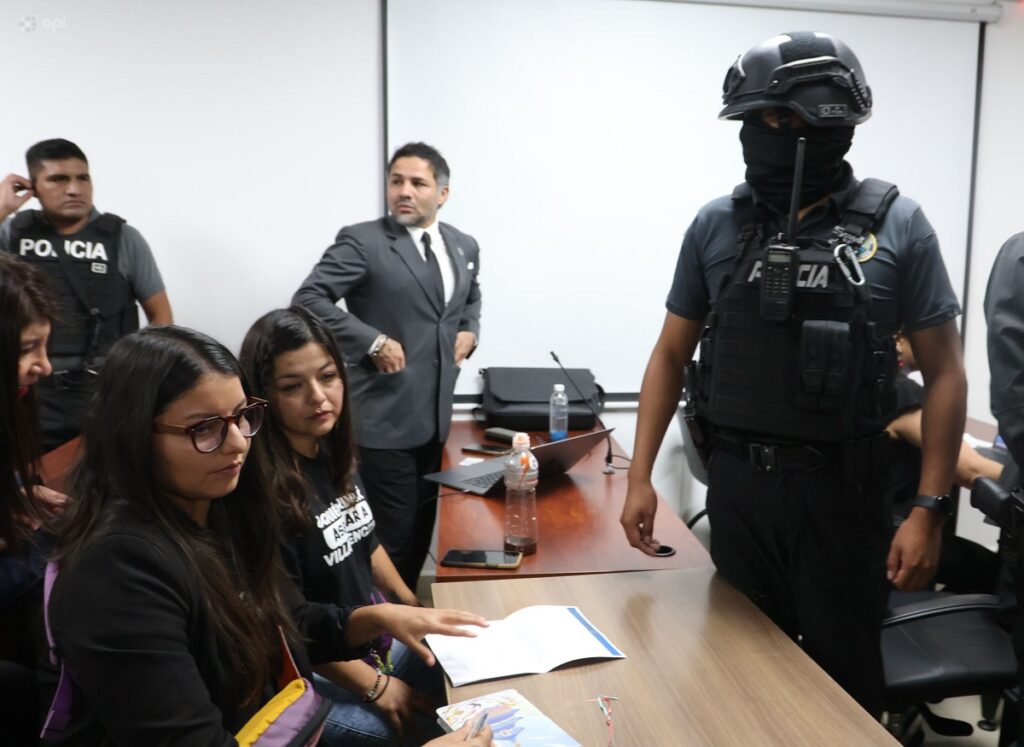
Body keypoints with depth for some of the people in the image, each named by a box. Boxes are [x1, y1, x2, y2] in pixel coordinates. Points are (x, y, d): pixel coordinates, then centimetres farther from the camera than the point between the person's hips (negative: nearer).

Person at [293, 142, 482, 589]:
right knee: (389, 536, 1)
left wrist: (469, 330, 7)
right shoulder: (362, 241, -10)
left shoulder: (463, 246, 10)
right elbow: (308, 300, -16)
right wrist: (372, 341, -21)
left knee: (422, 530, 17)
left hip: (436, 416, 7)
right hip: (383, 419, -6)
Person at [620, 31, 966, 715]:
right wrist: (640, 475, 1)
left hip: (841, 487, -2)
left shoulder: (896, 225, -5)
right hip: (737, 483, 2)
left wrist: (929, 509, -8)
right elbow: (671, 354, 6)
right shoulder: (716, 225, 1)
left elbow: (944, 373, -2)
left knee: (843, 672, 13)